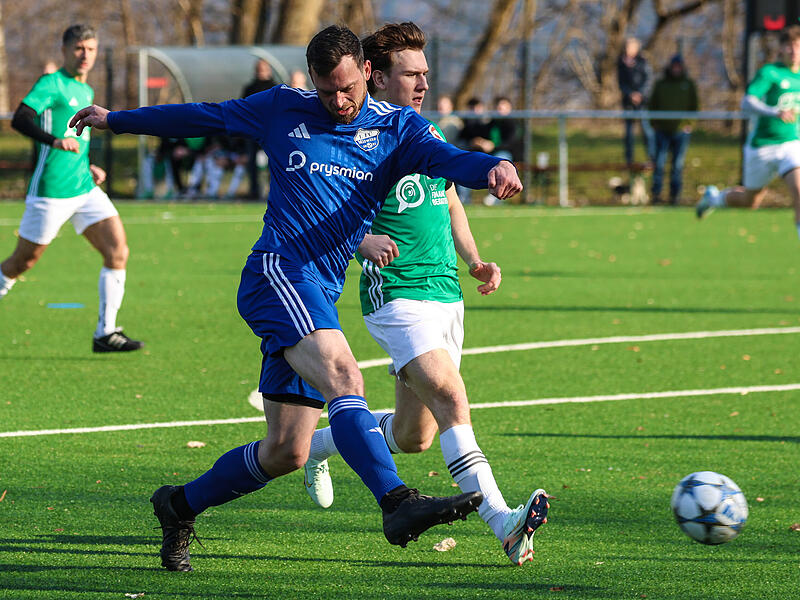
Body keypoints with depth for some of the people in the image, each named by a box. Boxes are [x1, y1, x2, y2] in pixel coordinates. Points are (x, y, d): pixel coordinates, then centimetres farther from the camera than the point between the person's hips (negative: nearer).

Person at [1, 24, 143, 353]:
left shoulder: (86, 91, 17)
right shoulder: (51, 84, -8)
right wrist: (56, 141, -39)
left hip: (84, 189, 7)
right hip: (50, 191, -7)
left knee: (118, 252, -7)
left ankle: (106, 333, -5)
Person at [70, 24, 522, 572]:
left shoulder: (396, 128, 11)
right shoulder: (283, 110, 10)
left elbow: (447, 159, -7)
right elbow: (202, 118, 23)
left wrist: (494, 167, -30)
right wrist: (116, 120, 31)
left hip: (319, 299, 4)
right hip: (277, 271, -4)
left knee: (287, 451, 4)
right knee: (342, 375, -29)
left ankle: (180, 505, 25)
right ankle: (398, 504, -44)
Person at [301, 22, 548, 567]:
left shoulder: (428, 134, 13)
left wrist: (475, 260, 11)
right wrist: (361, 240, -30)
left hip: (447, 296, 8)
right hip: (396, 297, -8)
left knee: (412, 436, 13)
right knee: (452, 399, -26)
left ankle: (318, 446, 40)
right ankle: (502, 521, -36)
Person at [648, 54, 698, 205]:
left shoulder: (689, 85, 9)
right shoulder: (660, 84, 11)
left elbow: (694, 107, 10)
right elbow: (652, 106, 13)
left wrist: (689, 123, -4)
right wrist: (654, 123, 0)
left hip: (681, 130, 0)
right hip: (662, 130, 0)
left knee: (678, 165, 0)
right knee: (659, 163, -7)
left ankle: (675, 195, 4)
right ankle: (656, 194, -3)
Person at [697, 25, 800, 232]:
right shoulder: (769, 73, -13)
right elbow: (747, 103, -28)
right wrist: (775, 112, -42)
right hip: (763, 145, -3)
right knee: (750, 200, 15)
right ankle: (714, 197, 46)